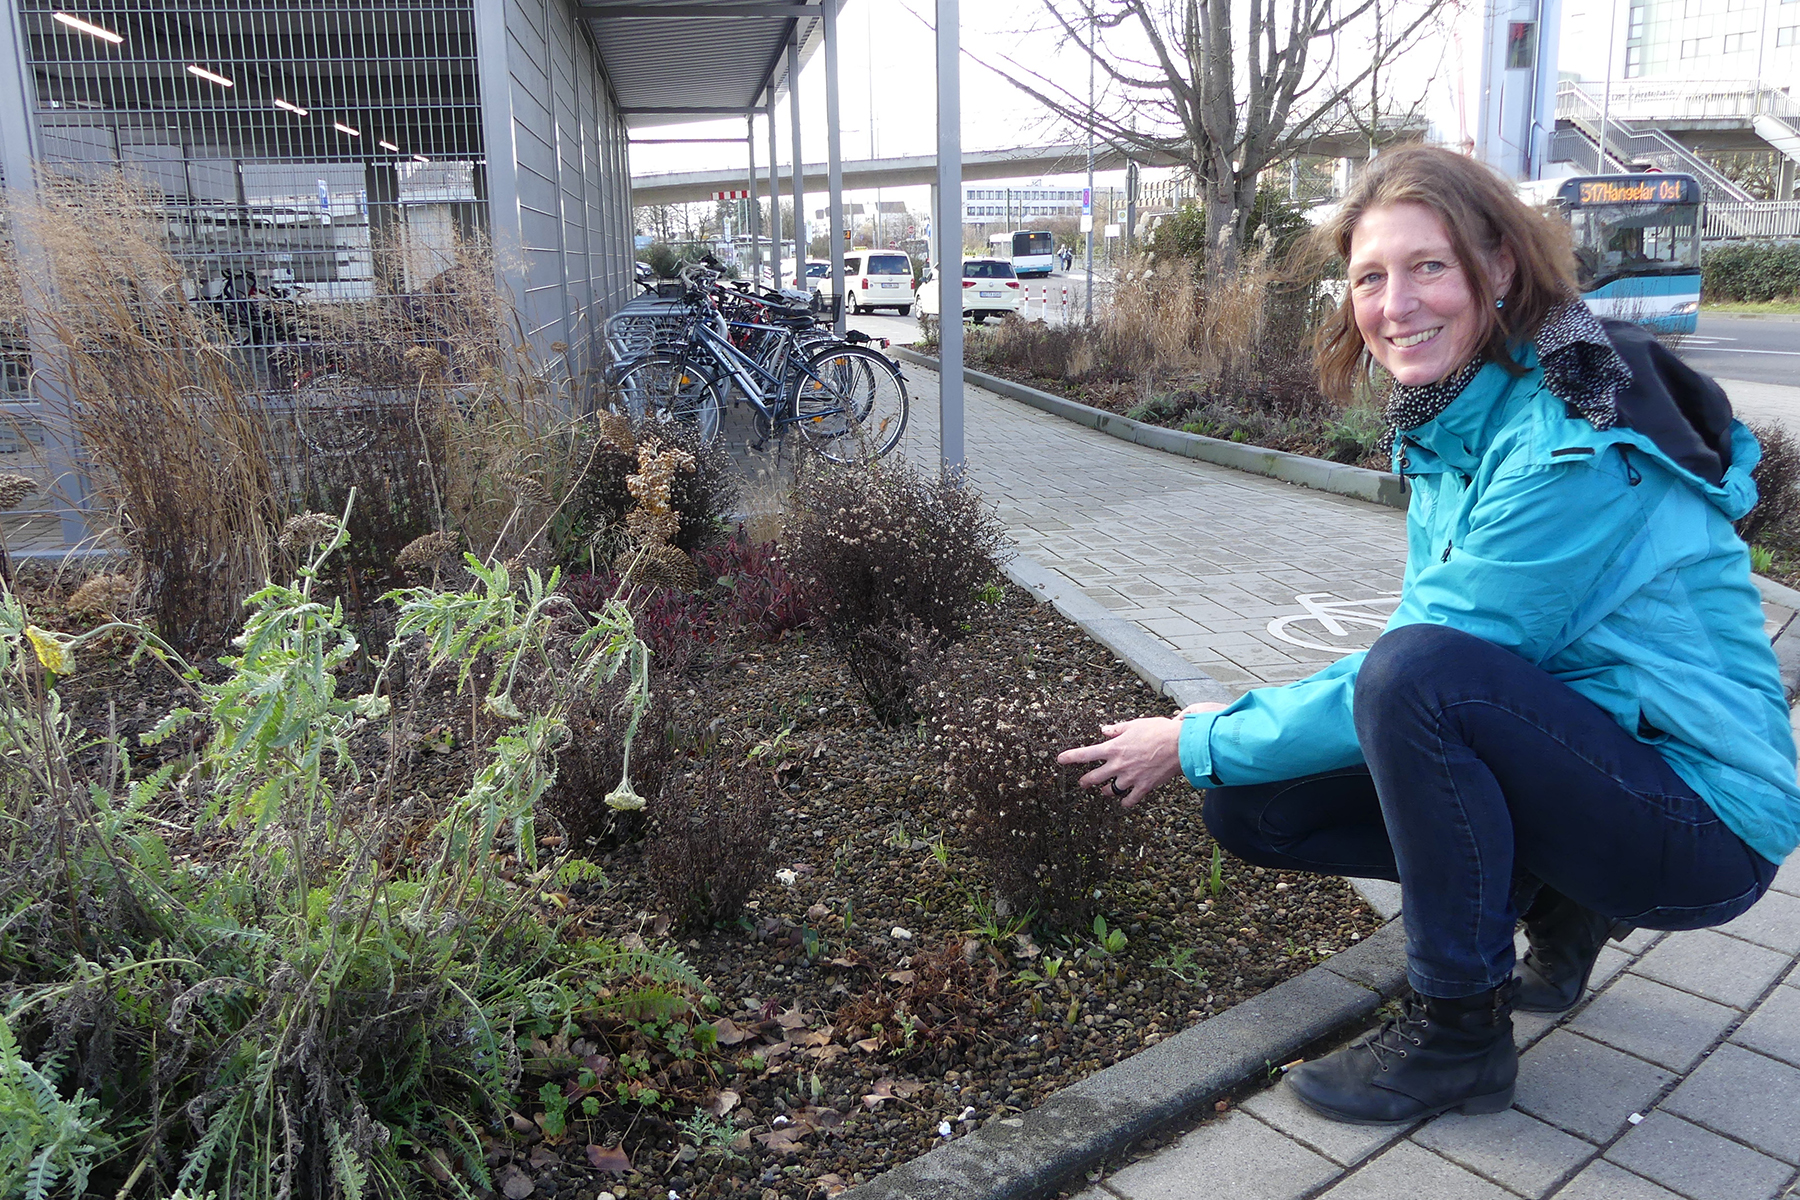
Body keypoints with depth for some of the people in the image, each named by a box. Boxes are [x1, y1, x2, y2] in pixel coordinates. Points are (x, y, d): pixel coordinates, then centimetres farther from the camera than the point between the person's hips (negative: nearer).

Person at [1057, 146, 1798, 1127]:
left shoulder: (1571, 449, -25)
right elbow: (1431, 630, 8)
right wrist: (1244, 724, -4)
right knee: (1249, 803, -1)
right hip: (1564, 754, 8)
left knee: (1420, 672, -34)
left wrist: (1204, 742, -14)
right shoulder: (1455, 420, 2)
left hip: (1702, 819, -8)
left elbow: (1422, 664, -24)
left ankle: (1459, 1035, -14)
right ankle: (1551, 907, 13)